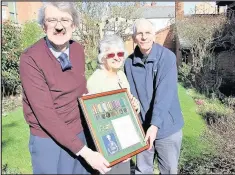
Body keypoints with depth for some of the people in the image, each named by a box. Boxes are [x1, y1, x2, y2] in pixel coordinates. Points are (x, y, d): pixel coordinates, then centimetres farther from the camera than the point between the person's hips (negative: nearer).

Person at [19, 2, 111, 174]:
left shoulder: (78, 50, -2)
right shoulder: (30, 59, -19)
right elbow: (45, 114, -22)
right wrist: (84, 151, -23)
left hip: (78, 134, 5)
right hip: (48, 140, -5)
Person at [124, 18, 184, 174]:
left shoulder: (167, 57, -14)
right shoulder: (129, 62, -2)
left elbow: (165, 93, -22)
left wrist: (155, 125, -29)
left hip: (167, 127, -3)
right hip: (141, 127, 3)